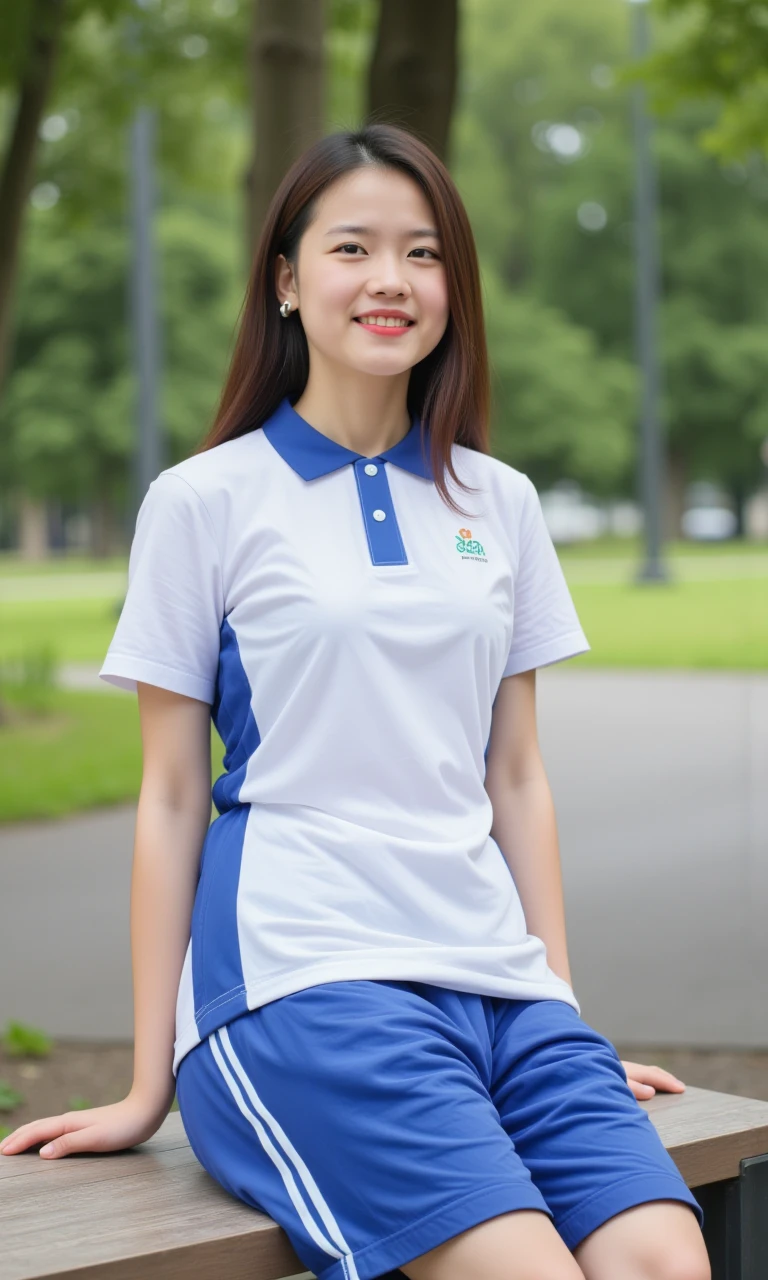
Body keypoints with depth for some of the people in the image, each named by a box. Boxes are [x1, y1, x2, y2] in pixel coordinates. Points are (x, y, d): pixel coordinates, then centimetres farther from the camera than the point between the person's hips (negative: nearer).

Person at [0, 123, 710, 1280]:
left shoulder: (499, 503, 15)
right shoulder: (204, 502, 4)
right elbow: (170, 798, 5)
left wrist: (564, 1006, 13)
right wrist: (150, 1085, 4)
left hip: (493, 974, 4)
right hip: (299, 972, -4)